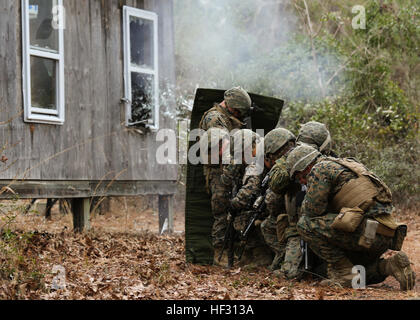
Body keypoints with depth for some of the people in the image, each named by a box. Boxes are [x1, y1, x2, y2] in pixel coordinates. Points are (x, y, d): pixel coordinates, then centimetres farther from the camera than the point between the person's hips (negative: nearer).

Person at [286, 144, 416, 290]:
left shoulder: (319, 170, -1)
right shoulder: (345, 165, 28)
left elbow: (311, 211, -3)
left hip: (367, 230, -10)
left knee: (305, 224, -7)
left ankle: (344, 273, -5)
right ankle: (390, 266, 5)